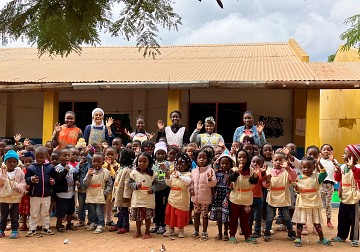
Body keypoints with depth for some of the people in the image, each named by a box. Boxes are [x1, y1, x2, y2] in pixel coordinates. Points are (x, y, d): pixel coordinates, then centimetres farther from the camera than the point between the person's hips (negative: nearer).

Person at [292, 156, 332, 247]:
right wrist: (296, 188, -17)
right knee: (300, 222, 6)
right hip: (302, 204, 1)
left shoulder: (316, 176, -5)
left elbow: (324, 174, -24)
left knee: (317, 222, 12)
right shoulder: (299, 178, -1)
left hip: (314, 204, -1)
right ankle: (298, 238, 18)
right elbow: (298, 191, 4)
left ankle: (321, 238, 26)